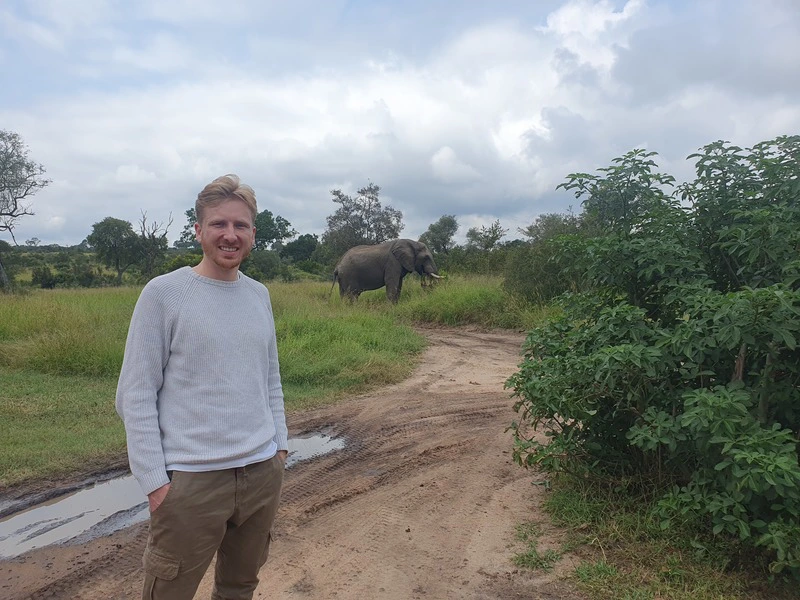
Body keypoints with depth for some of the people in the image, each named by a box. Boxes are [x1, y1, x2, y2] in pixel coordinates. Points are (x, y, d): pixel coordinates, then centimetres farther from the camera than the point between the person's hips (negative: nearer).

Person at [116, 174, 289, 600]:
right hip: (191, 479, -4)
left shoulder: (259, 295, 7)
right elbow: (135, 396, -8)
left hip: (263, 471, 5)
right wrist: (154, 479, -11)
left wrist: (280, 444, 10)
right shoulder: (163, 293, -8)